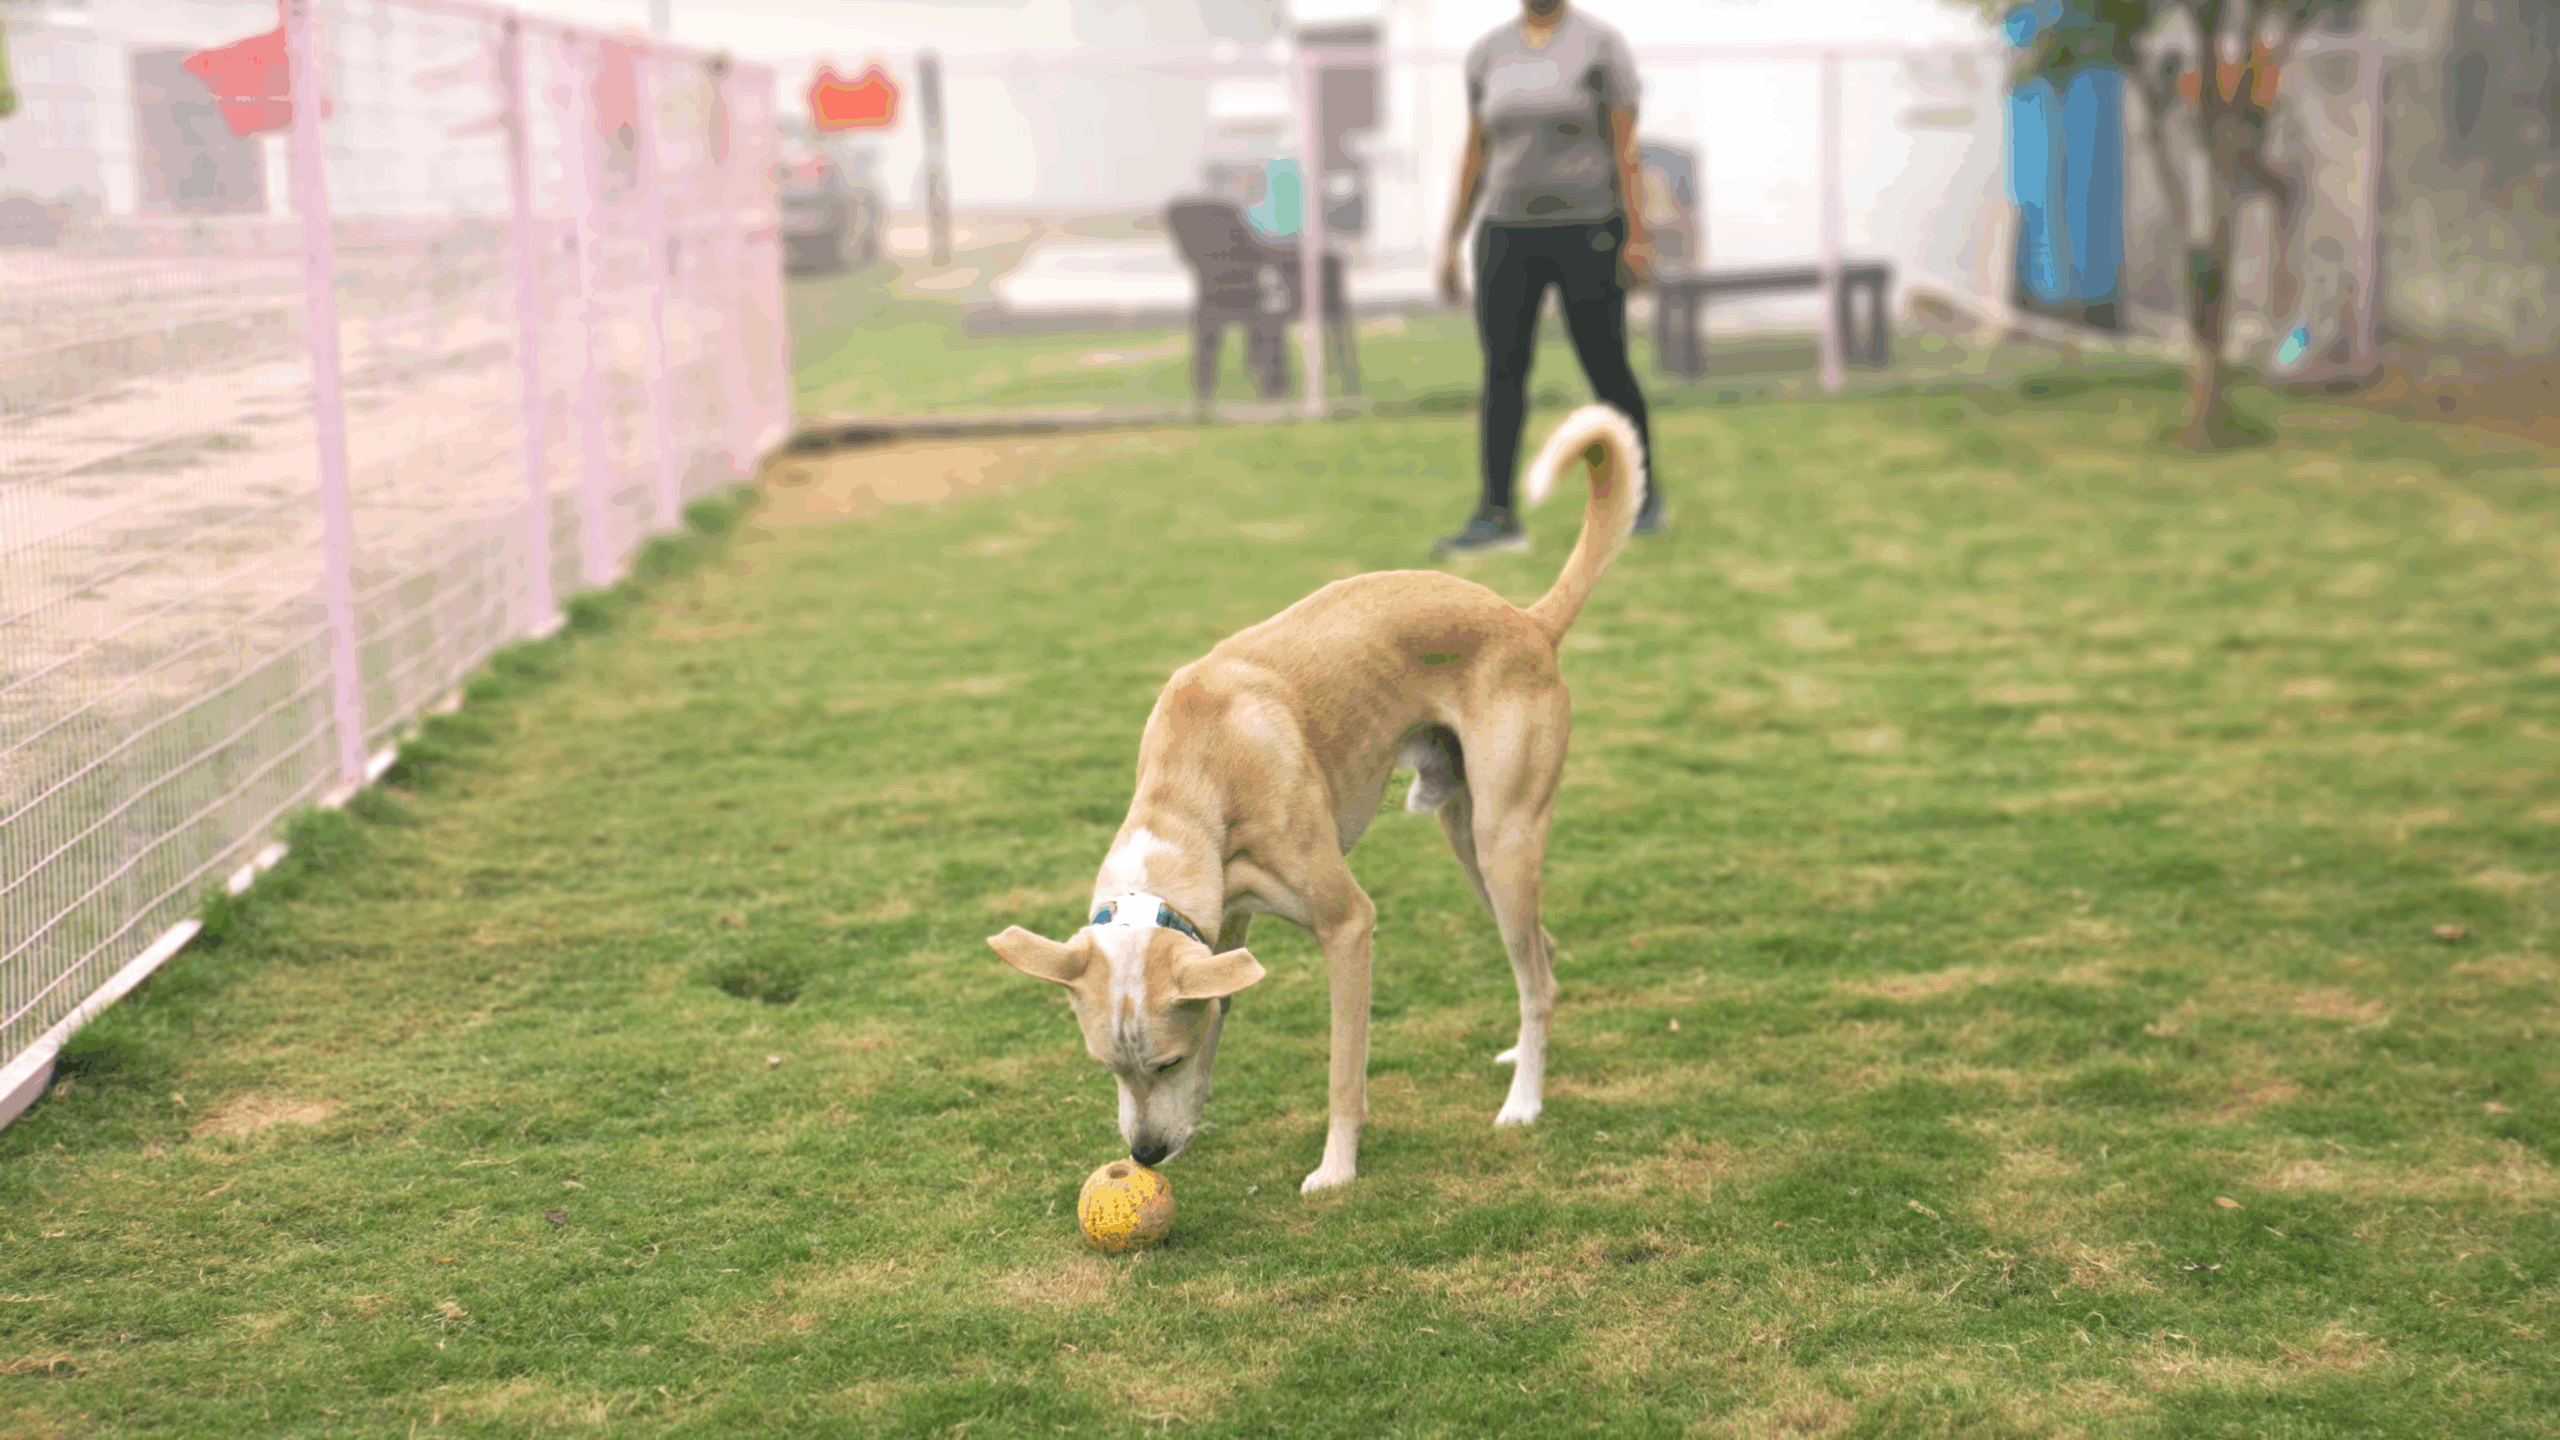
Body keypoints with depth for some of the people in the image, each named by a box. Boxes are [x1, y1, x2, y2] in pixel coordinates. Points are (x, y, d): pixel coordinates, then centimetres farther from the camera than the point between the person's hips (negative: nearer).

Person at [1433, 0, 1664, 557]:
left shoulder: (1602, 46, -5)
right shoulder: (1489, 53, 7)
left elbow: (1627, 147, -9)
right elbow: (1475, 154, 11)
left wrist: (1638, 238, -15)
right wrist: (1452, 244, 8)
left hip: (1588, 232, -3)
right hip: (1509, 239, 3)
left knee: (1607, 370, 0)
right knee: (1502, 369, -8)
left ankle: (1643, 495, 19)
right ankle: (1495, 515, -12)